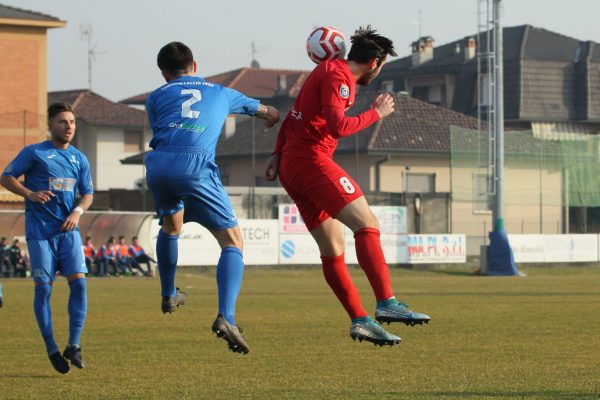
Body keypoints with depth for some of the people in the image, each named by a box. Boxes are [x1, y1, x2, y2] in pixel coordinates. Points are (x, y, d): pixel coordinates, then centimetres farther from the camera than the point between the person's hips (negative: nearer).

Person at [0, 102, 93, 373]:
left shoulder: (79, 159, 13)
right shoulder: (34, 153, -1)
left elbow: (88, 194, 17)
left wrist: (77, 211, -4)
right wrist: (30, 194, -16)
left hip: (68, 229, 4)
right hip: (40, 230, -4)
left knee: (78, 281, -11)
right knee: (43, 287, -5)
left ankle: (74, 346, -4)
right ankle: (51, 350, 4)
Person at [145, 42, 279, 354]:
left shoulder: (155, 97, 26)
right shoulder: (220, 93, 29)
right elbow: (269, 113, 43)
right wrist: (270, 117, 67)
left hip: (157, 164, 3)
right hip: (195, 166, -3)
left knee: (170, 225, 33)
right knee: (232, 241, 1)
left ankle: (169, 296, 47)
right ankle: (226, 318, -19)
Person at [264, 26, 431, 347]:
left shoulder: (328, 71, 22)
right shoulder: (338, 77, -10)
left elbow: (293, 116, 24)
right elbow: (338, 126, -22)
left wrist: (278, 154, 19)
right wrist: (375, 114, -9)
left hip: (290, 167, 11)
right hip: (310, 160, -11)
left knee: (333, 248, 8)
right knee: (367, 224, -20)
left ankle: (359, 320, 7)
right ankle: (386, 303, -33)